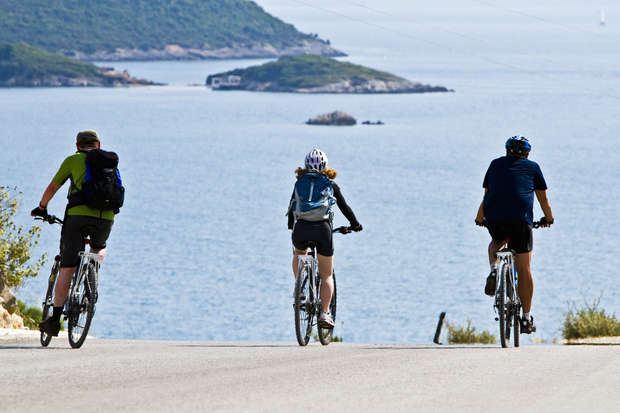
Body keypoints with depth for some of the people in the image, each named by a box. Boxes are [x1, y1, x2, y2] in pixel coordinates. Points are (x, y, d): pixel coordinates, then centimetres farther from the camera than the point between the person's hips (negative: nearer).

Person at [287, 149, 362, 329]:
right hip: (323, 228, -1)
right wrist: (355, 224, 38)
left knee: (298, 253, 37)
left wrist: (291, 226, 47)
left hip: (301, 228, 1)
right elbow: (344, 206, 21)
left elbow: (291, 207, 29)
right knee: (326, 276, 9)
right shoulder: (330, 184, 15)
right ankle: (324, 313, -4)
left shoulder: (300, 183, 19)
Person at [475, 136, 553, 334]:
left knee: (496, 242, 36)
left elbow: (486, 195, 26)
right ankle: (526, 318, 3)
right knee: (523, 269, 4)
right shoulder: (532, 168, 17)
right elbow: (543, 198, 24)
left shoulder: (496, 164, 21)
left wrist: (479, 218, 41)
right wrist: (548, 218, 42)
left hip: (494, 219, 2)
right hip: (521, 220, -2)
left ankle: (493, 270, 6)